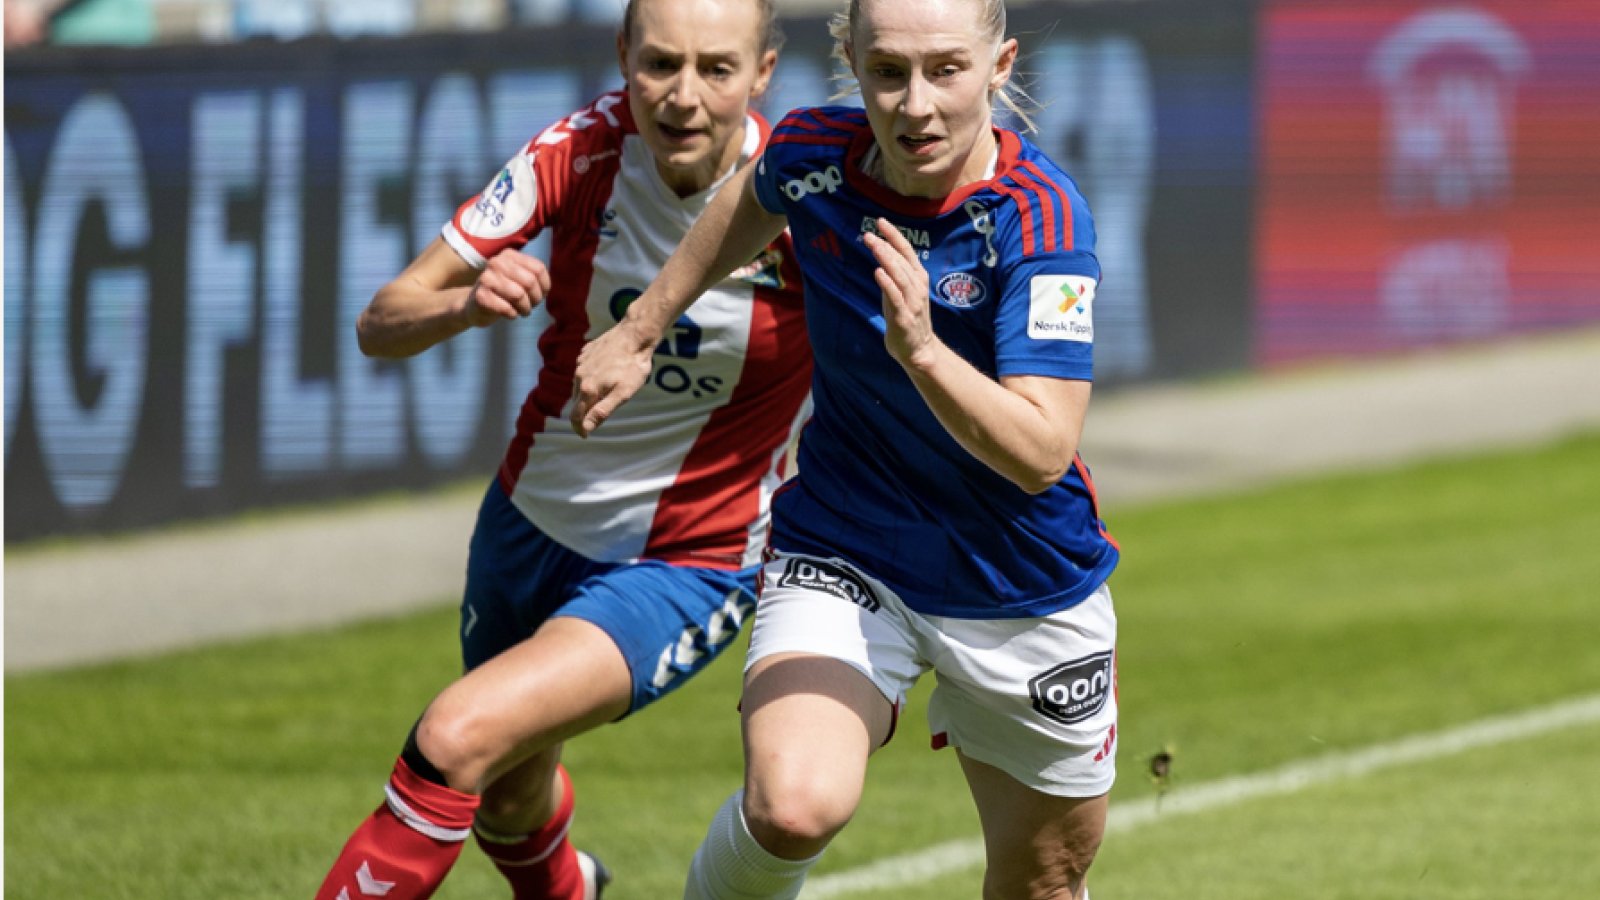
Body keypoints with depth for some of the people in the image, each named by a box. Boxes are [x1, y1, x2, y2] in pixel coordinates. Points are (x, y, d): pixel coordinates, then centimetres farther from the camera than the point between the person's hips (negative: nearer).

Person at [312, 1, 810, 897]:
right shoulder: (582, 151, -17)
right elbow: (380, 325, -16)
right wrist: (466, 304, -36)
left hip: (685, 569, -4)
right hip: (533, 520, 4)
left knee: (460, 737, -26)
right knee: (509, 799, 25)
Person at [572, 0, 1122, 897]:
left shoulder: (1041, 216, -25)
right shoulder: (812, 158, -12)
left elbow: (1041, 452, -32)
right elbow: (752, 199, 15)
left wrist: (921, 350, -46)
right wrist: (641, 328, 22)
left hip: (1027, 592, -1)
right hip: (843, 551, 1)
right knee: (794, 807, -27)